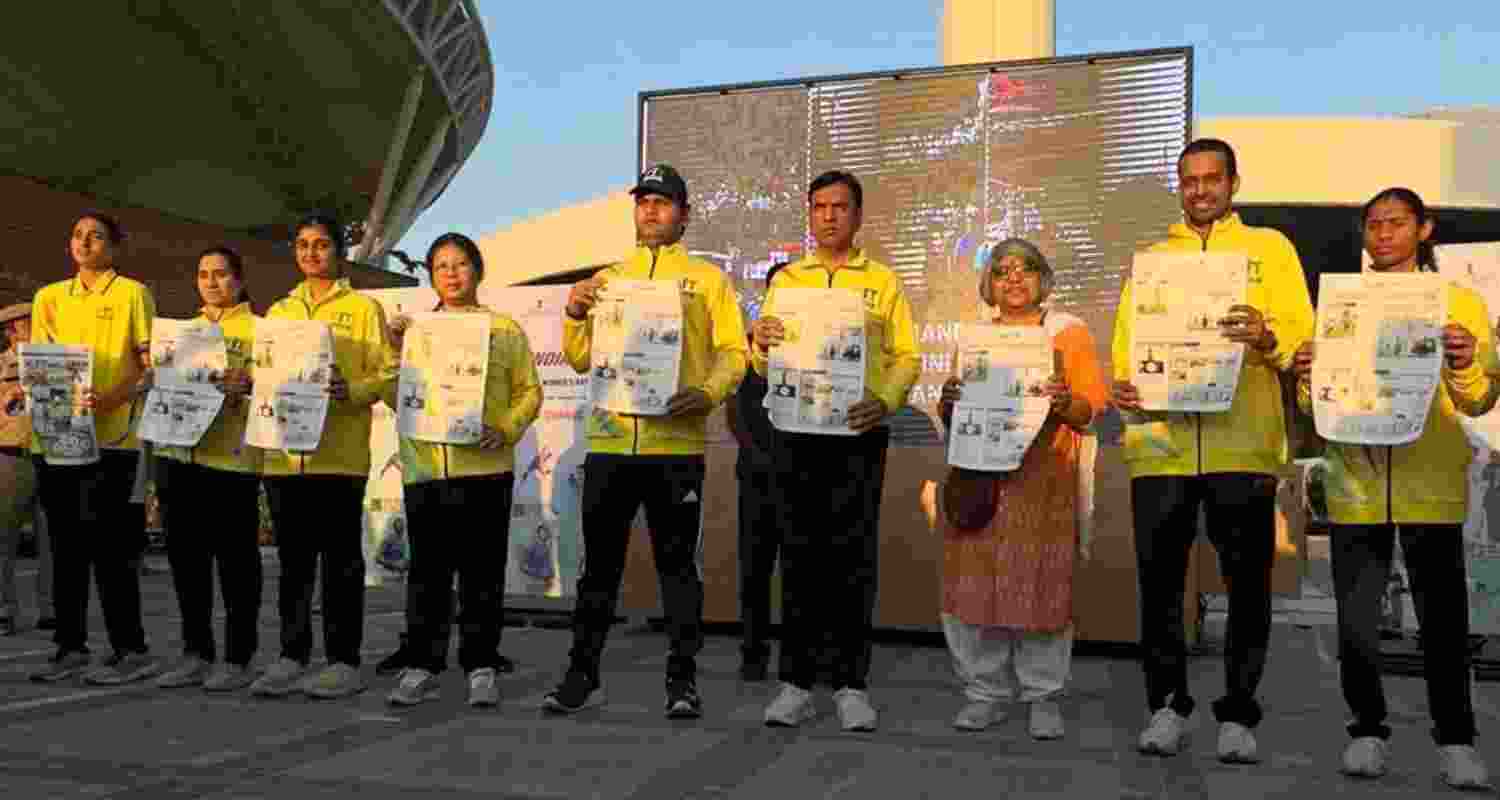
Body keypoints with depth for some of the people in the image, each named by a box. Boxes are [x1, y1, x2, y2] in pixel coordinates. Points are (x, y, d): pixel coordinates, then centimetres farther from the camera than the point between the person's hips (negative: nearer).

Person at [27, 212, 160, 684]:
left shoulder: (132, 294, 2)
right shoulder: (49, 297, 16)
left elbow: (150, 364, -4)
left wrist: (111, 400, -18)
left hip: (108, 436, -5)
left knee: (106, 544, -7)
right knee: (65, 545, 10)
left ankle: (132, 650, 0)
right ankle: (71, 647, 18)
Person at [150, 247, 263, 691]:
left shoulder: (258, 328, 3)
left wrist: (243, 384, -27)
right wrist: (156, 382, 0)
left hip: (231, 457, -6)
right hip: (179, 453, 6)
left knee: (235, 560, -1)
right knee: (186, 558, 8)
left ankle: (238, 658, 6)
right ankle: (196, 652, 18)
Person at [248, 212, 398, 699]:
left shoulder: (363, 308, 4)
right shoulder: (277, 312, 18)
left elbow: (387, 375, -1)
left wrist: (350, 391, -19)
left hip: (339, 454, -4)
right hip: (284, 452, 4)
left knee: (341, 560, 0)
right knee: (293, 560, 9)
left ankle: (344, 660, 6)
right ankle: (292, 658, 16)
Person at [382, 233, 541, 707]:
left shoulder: (505, 329, 7)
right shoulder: (414, 329, 14)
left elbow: (529, 391, 4)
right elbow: (396, 399, 11)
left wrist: (506, 430, -13)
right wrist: (395, 350, -3)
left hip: (484, 467, -2)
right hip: (424, 466, 2)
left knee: (482, 571, 2)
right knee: (427, 570, 6)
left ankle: (481, 668, 10)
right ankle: (423, 667, 13)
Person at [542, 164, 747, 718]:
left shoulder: (708, 279, 10)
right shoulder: (606, 280, 17)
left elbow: (732, 351, 2)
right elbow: (581, 360, 15)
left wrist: (707, 392, -16)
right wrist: (573, 314, -3)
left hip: (676, 442, -2)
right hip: (610, 439, 3)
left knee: (678, 563, 2)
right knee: (600, 562, 7)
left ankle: (682, 678, 9)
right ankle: (583, 673, 15)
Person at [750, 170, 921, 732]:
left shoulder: (882, 282, 8)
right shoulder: (785, 280, 14)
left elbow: (907, 357, 3)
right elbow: (765, 367, 11)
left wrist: (884, 401, -16)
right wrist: (761, 345, -12)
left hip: (858, 433, -1)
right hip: (796, 429, 2)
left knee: (853, 556, -1)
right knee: (801, 553, 3)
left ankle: (852, 684, 6)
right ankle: (796, 681, 9)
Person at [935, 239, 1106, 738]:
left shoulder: (1069, 332, 9)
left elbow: (1090, 409, 1)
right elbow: (951, 418, 17)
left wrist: (1066, 404, -21)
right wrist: (948, 401, -6)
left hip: (1043, 480, -2)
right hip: (978, 477, 3)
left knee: (1042, 585, -4)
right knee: (973, 584, -1)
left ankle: (1043, 695, 8)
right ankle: (985, 691, 10)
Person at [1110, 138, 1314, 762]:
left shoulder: (1269, 247, 14)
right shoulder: (1151, 258, 19)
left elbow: (1302, 332, 2)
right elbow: (1125, 337, 11)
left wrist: (1267, 339, -20)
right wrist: (1124, 386, -10)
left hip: (1243, 443, -1)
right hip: (1160, 441, 2)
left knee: (1247, 581, 1)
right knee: (1159, 578, 1)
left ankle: (1238, 713, 12)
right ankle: (1167, 705, 13)